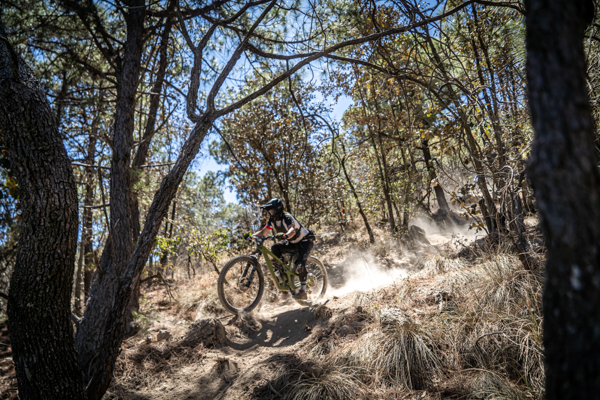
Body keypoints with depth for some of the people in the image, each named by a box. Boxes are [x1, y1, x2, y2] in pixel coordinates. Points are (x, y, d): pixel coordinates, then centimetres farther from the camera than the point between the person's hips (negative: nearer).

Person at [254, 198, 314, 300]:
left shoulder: (287, 217, -26)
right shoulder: (273, 220, -3)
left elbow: (292, 230, -45)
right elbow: (263, 232, -2)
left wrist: (285, 235, -65)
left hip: (305, 241, -8)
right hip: (293, 242, 8)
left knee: (300, 263, -26)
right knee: (275, 248, -15)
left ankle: (303, 291, -15)